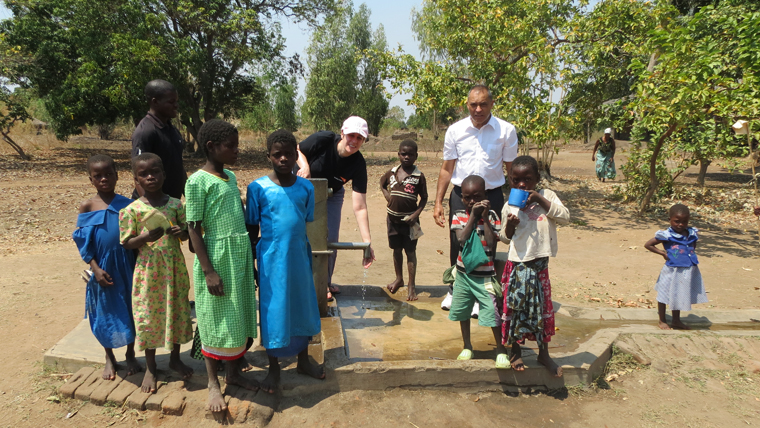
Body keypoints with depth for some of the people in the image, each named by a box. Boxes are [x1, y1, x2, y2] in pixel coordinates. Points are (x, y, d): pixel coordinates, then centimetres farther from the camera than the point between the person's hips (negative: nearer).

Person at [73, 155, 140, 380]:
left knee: (130, 309, 10)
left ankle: (130, 355, 29)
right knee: (105, 312, 12)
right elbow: (84, 242, -3)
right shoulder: (87, 207, -4)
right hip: (103, 268, 0)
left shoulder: (127, 204, -2)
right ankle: (109, 358, 31)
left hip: (127, 267, 1)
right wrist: (96, 269, -11)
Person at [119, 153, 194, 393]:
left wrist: (181, 233, -15)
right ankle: (150, 368, 26)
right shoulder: (132, 210, -6)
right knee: (148, 316, 8)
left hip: (175, 267, 2)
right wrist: (147, 237, -23)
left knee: (178, 311, 12)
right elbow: (126, 243, -4)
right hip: (148, 269, -2)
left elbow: (186, 231, 8)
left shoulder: (176, 204, 0)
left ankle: (175, 359, 33)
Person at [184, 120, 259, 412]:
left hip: (241, 255, 7)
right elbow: (194, 228, -13)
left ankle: (234, 372, 32)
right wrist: (208, 271, -17)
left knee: (241, 315, 15)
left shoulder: (231, 177, 10)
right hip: (217, 256, -7)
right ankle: (213, 383, 21)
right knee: (217, 320, 4)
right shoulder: (198, 181, -12)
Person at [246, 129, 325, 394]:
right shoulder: (258, 188, -7)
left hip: (299, 259, 3)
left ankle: (303, 360, 35)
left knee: (303, 308, 14)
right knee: (273, 313, 7)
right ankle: (274, 368, 27)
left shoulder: (306, 188, 0)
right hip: (272, 261, -3)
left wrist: (308, 258, 9)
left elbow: (308, 224, 8)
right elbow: (251, 229, -1)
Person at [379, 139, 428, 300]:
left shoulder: (418, 176, -9)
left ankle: (411, 286, 10)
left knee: (410, 251, 2)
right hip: (393, 218, 4)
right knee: (396, 249, 16)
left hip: (409, 220, -4)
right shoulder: (392, 172, 2)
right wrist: (387, 196, 3)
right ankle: (399, 278, 34)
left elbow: (424, 198, -5)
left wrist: (416, 214, -17)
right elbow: (382, 184, 21)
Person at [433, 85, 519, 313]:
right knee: (457, 245, 8)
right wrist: (438, 202, 2)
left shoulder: (506, 130, -3)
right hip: (460, 194, 1)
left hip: (492, 196, -1)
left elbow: (512, 168, 3)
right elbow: (447, 168, 6)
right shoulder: (455, 130, 1)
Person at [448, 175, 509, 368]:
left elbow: (492, 245, -17)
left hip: (484, 275, -3)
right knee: (462, 311, 15)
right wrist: (473, 216, -18)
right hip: (464, 272, 3)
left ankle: (501, 350, 16)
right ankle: (467, 347, 35)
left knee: (493, 313, -5)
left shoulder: (491, 216, -7)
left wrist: (485, 218, -19)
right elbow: (461, 239, -18)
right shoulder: (458, 215, -2)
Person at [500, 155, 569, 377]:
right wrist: (509, 226, -13)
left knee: (543, 307, 10)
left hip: (540, 263, 1)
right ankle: (515, 352, 28)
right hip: (517, 264, 0)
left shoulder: (546, 196, -1)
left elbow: (565, 217, -14)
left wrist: (541, 200, -20)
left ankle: (544, 353, 30)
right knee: (516, 307, 7)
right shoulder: (509, 207, -1)